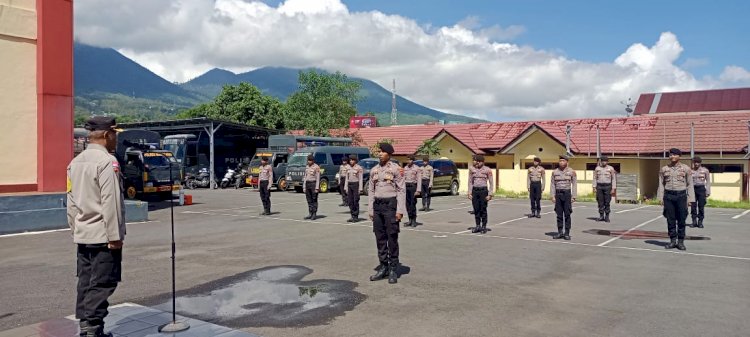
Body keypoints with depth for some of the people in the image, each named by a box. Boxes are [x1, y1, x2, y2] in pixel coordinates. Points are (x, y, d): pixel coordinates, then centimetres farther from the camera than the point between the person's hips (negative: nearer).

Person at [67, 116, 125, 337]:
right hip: (102, 235, -8)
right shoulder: (107, 161, -15)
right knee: (102, 284, -4)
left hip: (82, 235, 9)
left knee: (86, 282, 13)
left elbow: (71, 202, 15)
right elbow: (110, 202, -19)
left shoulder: (75, 162, 12)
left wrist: (75, 229, 21)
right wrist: (115, 236, -16)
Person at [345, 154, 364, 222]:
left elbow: (361, 179, -8)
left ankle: (356, 217, 3)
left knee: (356, 201, -4)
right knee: (350, 202, 5)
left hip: (356, 185, -6)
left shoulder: (359, 168, -6)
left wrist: (360, 189, -13)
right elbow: (346, 178, 14)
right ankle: (352, 216, 13)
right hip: (349, 185, 6)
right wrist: (346, 188, 9)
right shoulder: (348, 168, 12)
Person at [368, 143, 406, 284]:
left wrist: (400, 210, -13)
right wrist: (370, 210, 7)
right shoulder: (374, 170, 11)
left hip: (391, 205, -5)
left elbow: (401, 190, -7)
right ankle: (383, 267, 17)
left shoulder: (396, 169, -4)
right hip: (377, 205, 5)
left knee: (392, 238, -2)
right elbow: (371, 191, 13)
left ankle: (393, 270, 5)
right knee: (380, 238, 8)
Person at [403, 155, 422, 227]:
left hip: (413, 186, -5)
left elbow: (419, 180, -7)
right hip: (406, 186, 5)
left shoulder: (417, 168, -3)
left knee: (413, 204, -8)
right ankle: (410, 220, 15)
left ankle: (414, 221, 1)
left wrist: (418, 190, -14)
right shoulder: (405, 168, 13)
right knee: (407, 204, 5)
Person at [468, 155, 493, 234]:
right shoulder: (472, 169, 7)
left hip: (483, 190, -3)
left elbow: (491, 183, 0)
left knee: (483, 209, 0)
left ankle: (484, 227, 9)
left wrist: (490, 194, -7)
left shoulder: (487, 170, -2)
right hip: (474, 190, 3)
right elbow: (470, 181, 10)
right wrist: (469, 193, 3)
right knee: (476, 209, 6)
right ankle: (478, 226, 16)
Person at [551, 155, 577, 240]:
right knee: (559, 214, 6)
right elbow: (552, 184, 6)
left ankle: (567, 233, 4)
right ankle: (560, 232, 13)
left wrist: (574, 197, -7)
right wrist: (553, 196, -2)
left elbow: (574, 184, -1)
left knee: (567, 214, -1)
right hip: (558, 194, 2)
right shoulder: (555, 172, 5)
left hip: (567, 194, -2)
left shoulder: (571, 172, -1)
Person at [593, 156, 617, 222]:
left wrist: (613, 189, -7)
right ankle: (601, 216, 9)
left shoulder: (611, 169, 0)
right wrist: (594, 187, 0)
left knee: (607, 202, 0)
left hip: (607, 186, -2)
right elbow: (595, 178, 7)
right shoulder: (597, 168, 6)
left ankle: (607, 217, 7)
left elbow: (614, 179, -1)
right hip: (599, 186, 2)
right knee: (600, 202, 2)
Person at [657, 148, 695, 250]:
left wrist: (690, 199, -2)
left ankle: (680, 242, 10)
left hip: (681, 195, -1)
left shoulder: (686, 169, 2)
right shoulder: (664, 169, 6)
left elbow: (690, 184, 3)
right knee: (670, 220, 3)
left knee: (681, 220, 2)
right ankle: (672, 241, 11)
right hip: (668, 196, 1)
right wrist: (660, 198, 2)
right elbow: (661, 184, 8)